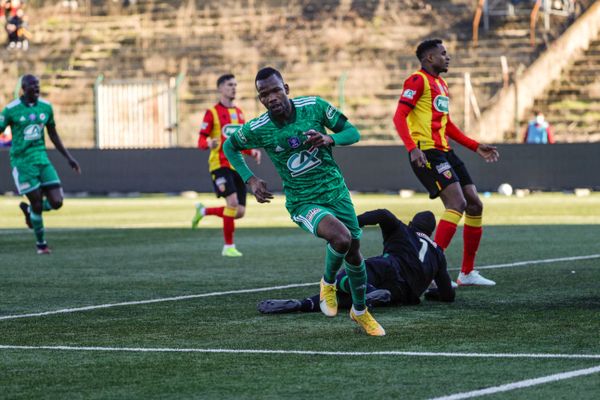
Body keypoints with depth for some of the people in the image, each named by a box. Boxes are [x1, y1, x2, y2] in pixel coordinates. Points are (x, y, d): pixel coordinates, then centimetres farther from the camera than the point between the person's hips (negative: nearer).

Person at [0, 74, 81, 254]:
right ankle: (41, 244, 19)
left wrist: (69, 157, 16)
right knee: (37, 204, -3)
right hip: (22, 162, -4)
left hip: (41, 158, 4)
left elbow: (53, 135, 16)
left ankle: (28, 210, 26)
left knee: (56, 202, -6)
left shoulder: (46, 107, 5)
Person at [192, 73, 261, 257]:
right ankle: (228, 247, -12)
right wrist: (209, 144, -27)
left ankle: (204, 211, 27)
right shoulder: (212, 113, -1)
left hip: (238, 166, 7)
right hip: (221, 165, -6)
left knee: (239, 212, 1)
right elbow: (201, 141, -4)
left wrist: (252, 152, 5)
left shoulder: (239, 113, 18)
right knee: (232, 202, -23)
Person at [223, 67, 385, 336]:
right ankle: (328, 283, 2)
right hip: (303, 202, -3)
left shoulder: (314, 106, -10)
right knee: (341, 238, -30)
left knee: (354, 251, 10)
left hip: (335, 190, 3)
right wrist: (250, 179, -3)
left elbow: (353, 132, -1)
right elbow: (230, 146, 9)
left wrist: (330, 138, -23)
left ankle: (360, 311, 35)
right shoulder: (257, 129, -13)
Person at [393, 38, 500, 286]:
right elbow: (399, 117, -17)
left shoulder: (441, 84, 22)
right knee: (457, 203, -21)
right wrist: (412, 148, -30)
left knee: (475, 204, 7)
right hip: (427, 152, -10)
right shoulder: (418, 80, -7)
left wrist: (476, 147, 25)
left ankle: (467, 272, 15)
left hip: (444, 152, 10)